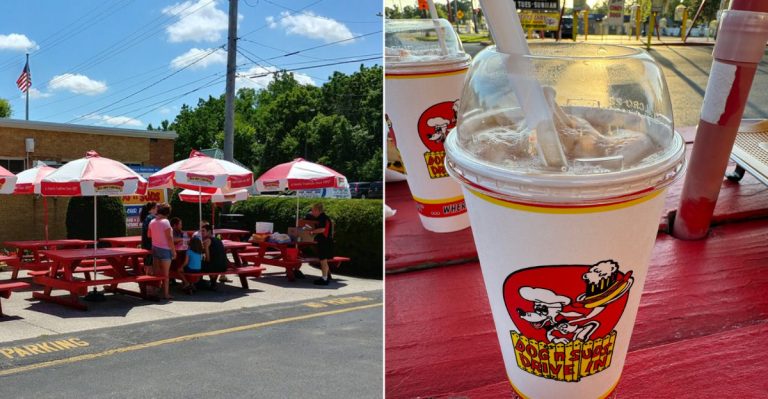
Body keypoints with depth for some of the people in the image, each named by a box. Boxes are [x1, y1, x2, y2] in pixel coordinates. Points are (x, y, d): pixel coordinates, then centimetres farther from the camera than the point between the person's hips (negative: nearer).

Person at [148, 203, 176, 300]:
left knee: (156, 272, 11)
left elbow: (149, 235, 10)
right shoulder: (165, 222, -16)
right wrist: (173, 250, -12)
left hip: (155, 248, 6)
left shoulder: (152, 222, 4)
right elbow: (169, 238, -17)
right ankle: (165, 294, 2)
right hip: (165, 249, -6)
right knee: (165, 273, 0)